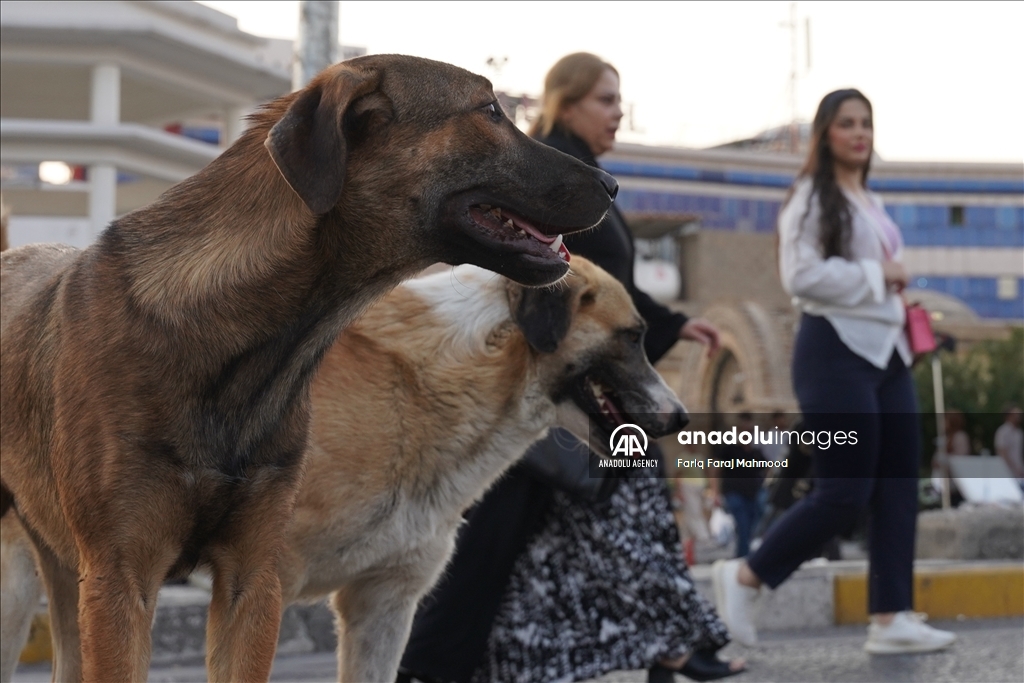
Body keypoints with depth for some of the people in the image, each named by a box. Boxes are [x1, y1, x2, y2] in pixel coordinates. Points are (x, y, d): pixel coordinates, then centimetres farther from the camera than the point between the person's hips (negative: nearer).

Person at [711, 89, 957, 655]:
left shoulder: (872, 204, 19)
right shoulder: (811, 197, -7)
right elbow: (802, 275, -19)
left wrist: (895, 281, 10)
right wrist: (876, 275, -13)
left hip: (884, 351, 9)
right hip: (837, 352, -9)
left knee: (899, 487, 2)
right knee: (845, 492, -11)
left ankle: (890, 618, 4)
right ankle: (744, 577, 4)